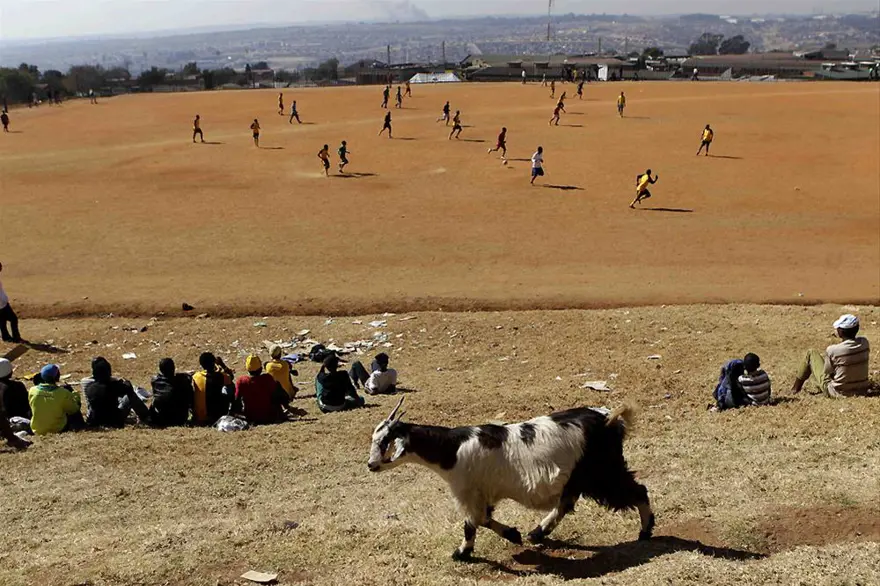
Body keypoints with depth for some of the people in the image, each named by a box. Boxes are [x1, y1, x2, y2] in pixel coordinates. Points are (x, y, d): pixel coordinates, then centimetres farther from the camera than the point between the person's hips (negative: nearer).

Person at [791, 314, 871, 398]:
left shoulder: (832, 350, -25)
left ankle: (796, 387, 26)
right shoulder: (865, 343, -10)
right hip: (861, 390, 6)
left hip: (837, 393, -5)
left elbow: (827, 372, -9)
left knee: (811, 354, 9)